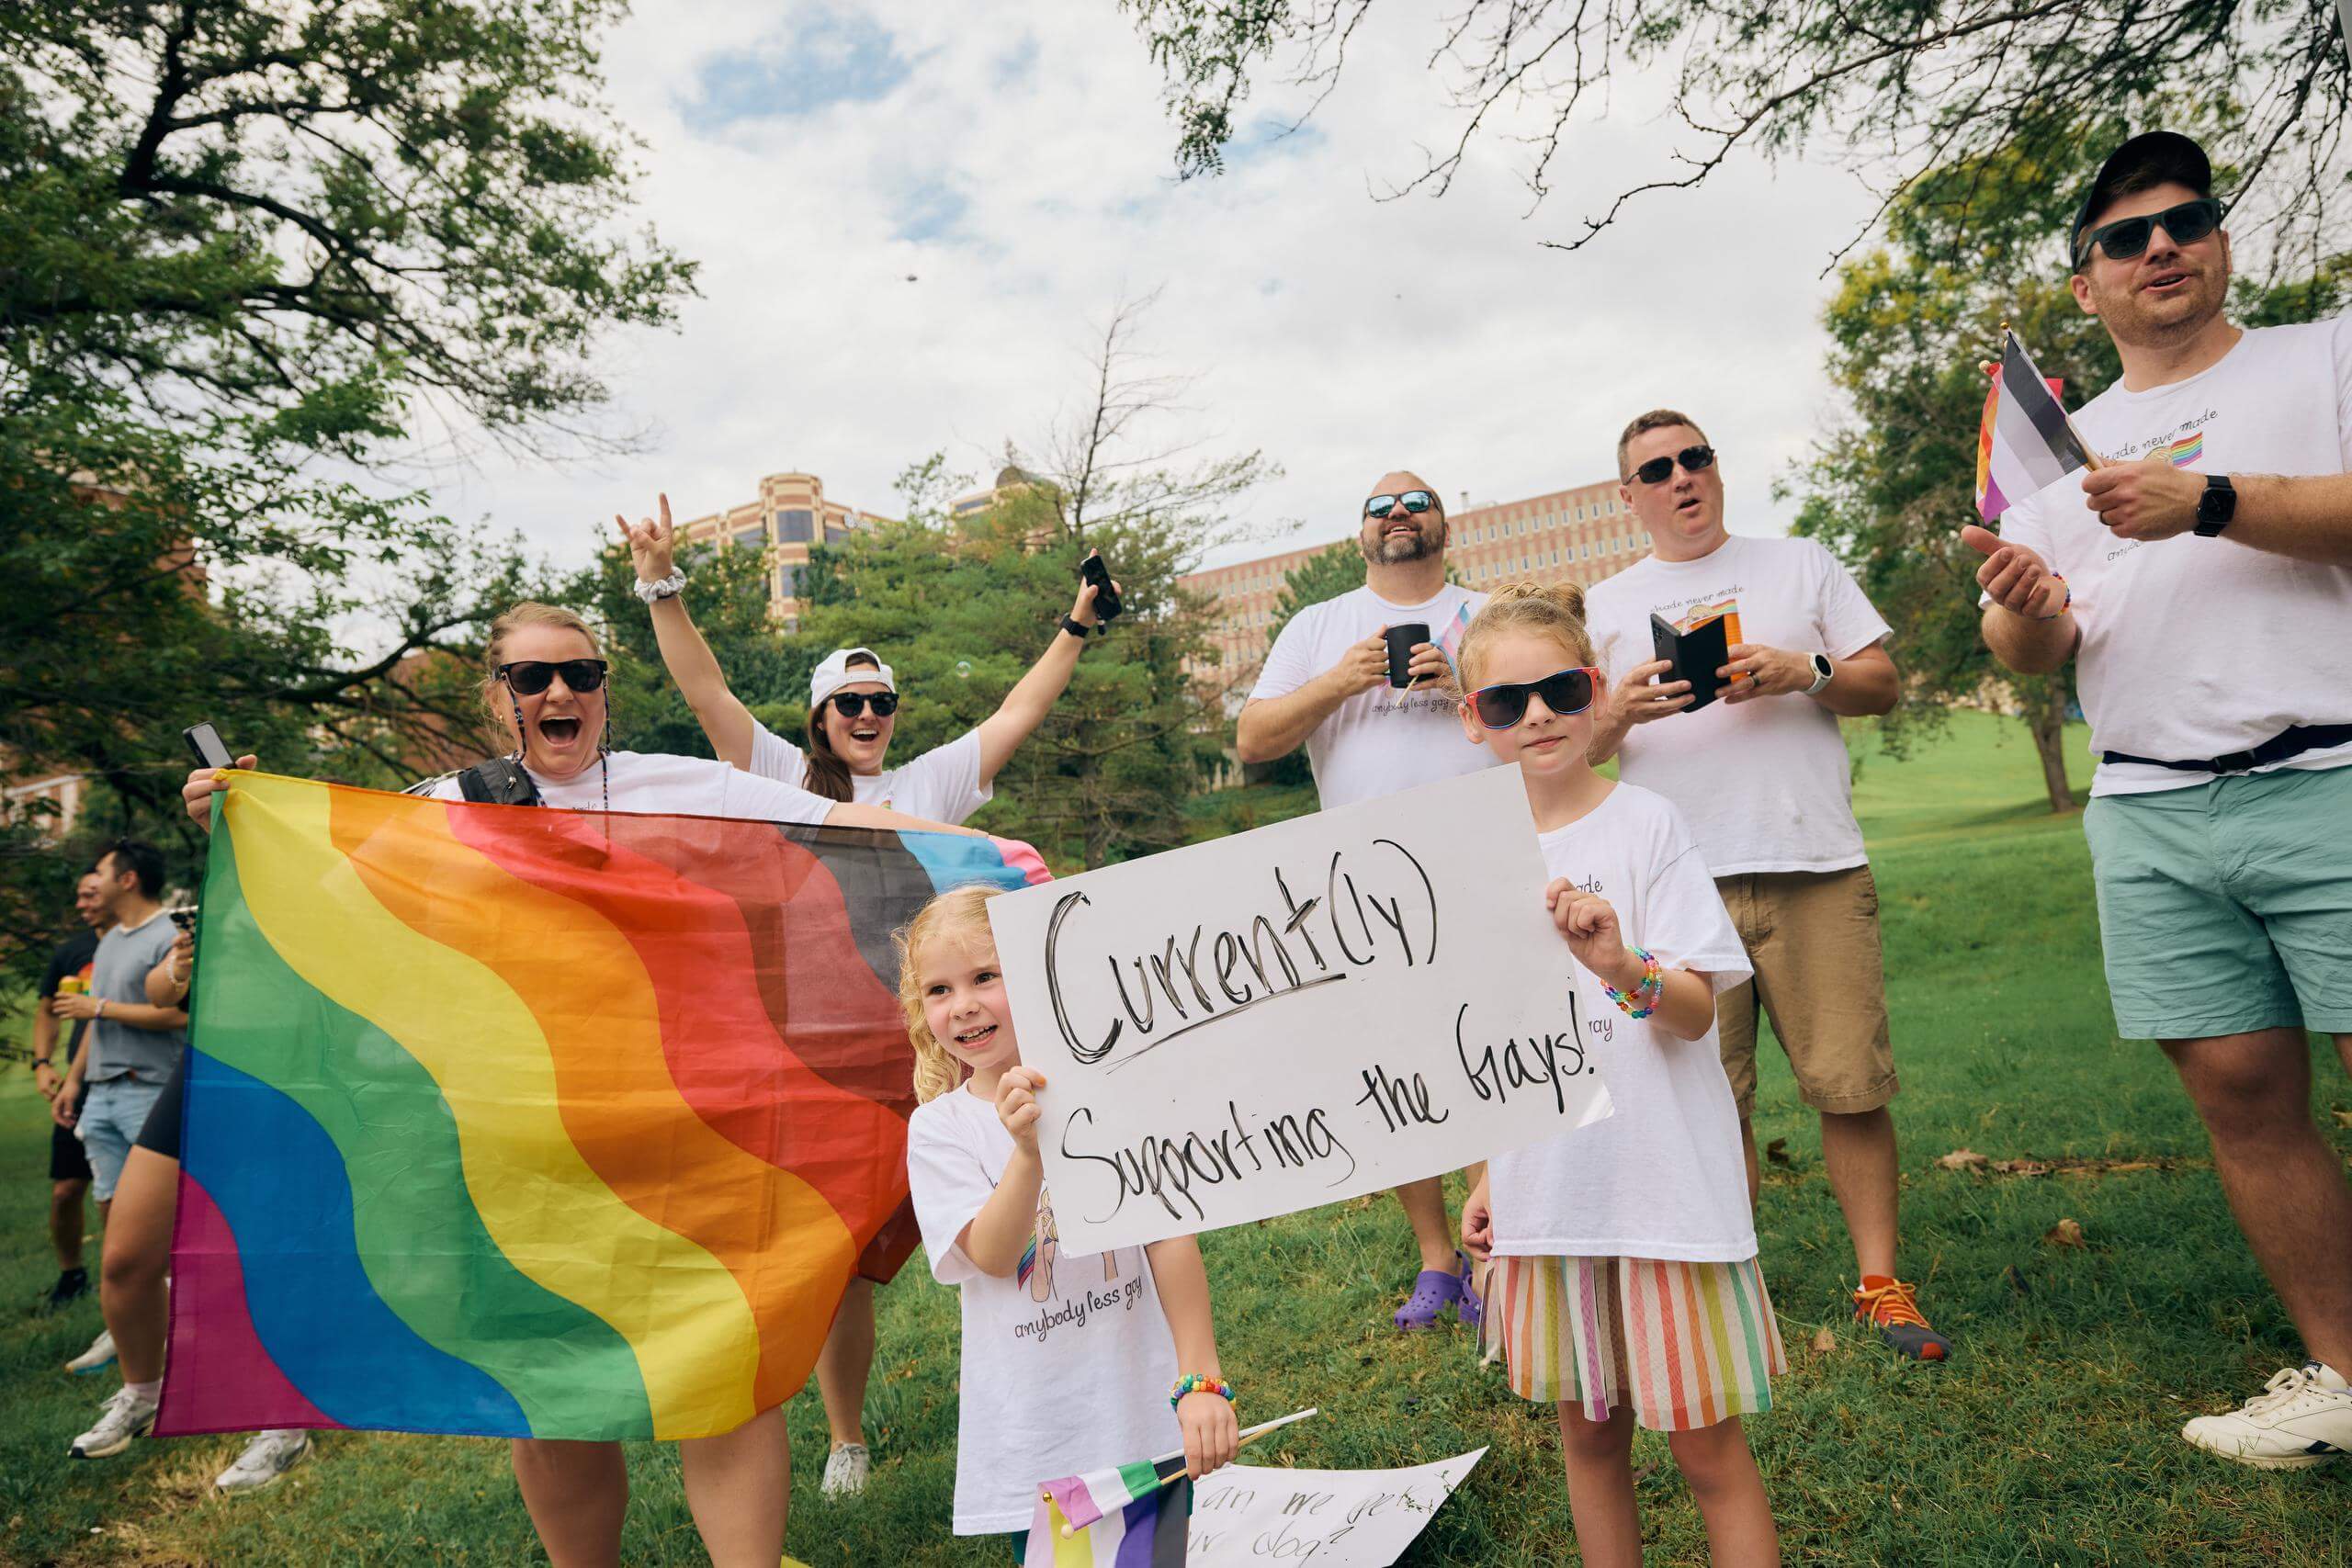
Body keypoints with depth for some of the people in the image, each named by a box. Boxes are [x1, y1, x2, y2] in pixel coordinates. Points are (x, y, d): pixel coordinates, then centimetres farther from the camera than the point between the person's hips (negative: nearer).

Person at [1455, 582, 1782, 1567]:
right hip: (1549, 1187, 4)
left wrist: (1622, 967, -35)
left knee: (1706, 1444, 5)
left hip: (1664, 1181, -4)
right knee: (1587, 1431, 15)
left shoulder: (1646, 823, -9)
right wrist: (1487, 1177, 12)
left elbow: (1696, 1011, -15)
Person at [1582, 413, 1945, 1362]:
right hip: (1677, 883, 0)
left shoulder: (1801, 566, 15)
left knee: (1852, 1087, 0)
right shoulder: (1604, 607, 15)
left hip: (1815, 867, 0)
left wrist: (1803, 672, -7)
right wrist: (1623, 709, -12)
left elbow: (1883, 684, 12)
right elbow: (1579, 748, 9)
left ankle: (1880, 1282, 15)